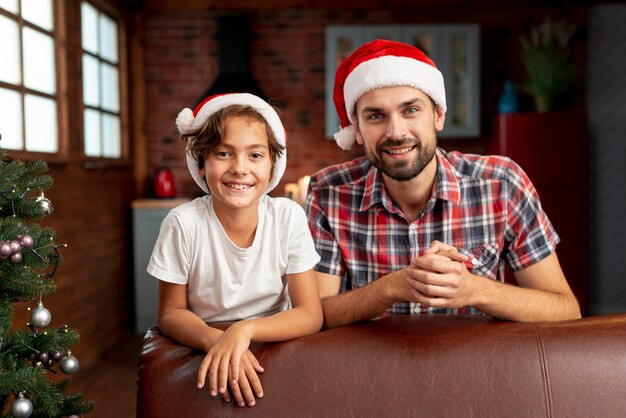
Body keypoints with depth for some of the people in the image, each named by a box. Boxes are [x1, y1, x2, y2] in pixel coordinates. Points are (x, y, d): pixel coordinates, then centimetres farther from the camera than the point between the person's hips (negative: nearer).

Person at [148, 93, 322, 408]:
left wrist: (245, 329, -27)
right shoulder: (183, 223, -14)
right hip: (204, 355, -2)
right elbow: (171, 313, -5)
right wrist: (216, 340, -25)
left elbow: (311, 315, -11)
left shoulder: (289, 217, -12)